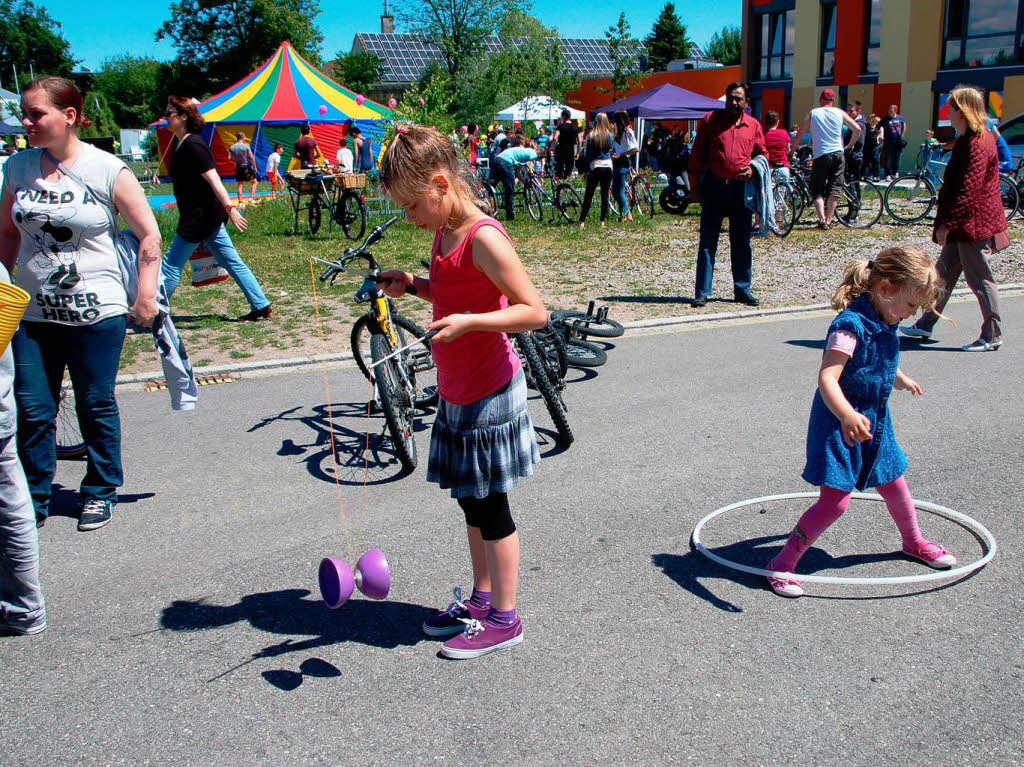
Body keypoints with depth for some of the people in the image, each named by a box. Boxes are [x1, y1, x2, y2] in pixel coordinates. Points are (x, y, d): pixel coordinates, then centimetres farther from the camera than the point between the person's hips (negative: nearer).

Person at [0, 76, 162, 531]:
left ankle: (100, 493, 25)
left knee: (96, 407, 8)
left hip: (96, 312, -3)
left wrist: (146, 298, -9)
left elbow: (148, 236, -4)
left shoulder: (108, 170, -7)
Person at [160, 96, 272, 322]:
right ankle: (262, 307, 10)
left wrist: (230, 208, -31)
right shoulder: (180, 144, 14)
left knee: (171, 266, -1)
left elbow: (213, 179, -24)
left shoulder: (192, 145, -16)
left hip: (200, 216, -10)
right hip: (207, 216, 10)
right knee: (232, 262, 9)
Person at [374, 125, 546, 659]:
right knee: (471, 501, 18)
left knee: (489, 506, 2)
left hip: (488, 394, -9)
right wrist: (412, 285, 6)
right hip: (458, 391, 9)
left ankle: (503, 619, 17)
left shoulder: (483, 238, -21)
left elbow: (535, 311, -23)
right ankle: (481, 598, 34)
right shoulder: (445, 232, 7)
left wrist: (469, 322, -33)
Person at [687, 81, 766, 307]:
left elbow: (762, 154, 18)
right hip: (714, 187, -2)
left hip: (741, 189, 2)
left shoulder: (753, 125, 9)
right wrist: (695, 186, -2)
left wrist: (752, 170, -4)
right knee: (708, 241, -2)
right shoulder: (710, 120, 3)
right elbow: (697, 155, 3)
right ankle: (702, 292, 2)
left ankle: (742, 289, 17)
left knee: (742, 242, 8)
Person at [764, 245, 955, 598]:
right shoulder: (851, 325, -24)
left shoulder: (885, 325, 5)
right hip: (839, 425, -9)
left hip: (874, 422, 9)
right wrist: (847, 416, -52)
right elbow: (827, 378, -36)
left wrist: (900, 380, 49)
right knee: (835, 501, -11)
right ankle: (782, 563, 1)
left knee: (894, 485, 23)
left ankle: (913, 542, 50)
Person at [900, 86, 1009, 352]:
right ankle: (925, 325, 23)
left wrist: (947, 224, -22)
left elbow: (968, 191, -24)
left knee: (980, 280, -2)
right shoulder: (969, 140, 14)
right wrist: (946, 222, 19)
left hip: (974, 224, -10)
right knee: (944, 274, 15)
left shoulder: (977, 144, -19)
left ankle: (992, 336, 8)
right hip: (963, 225, 10)